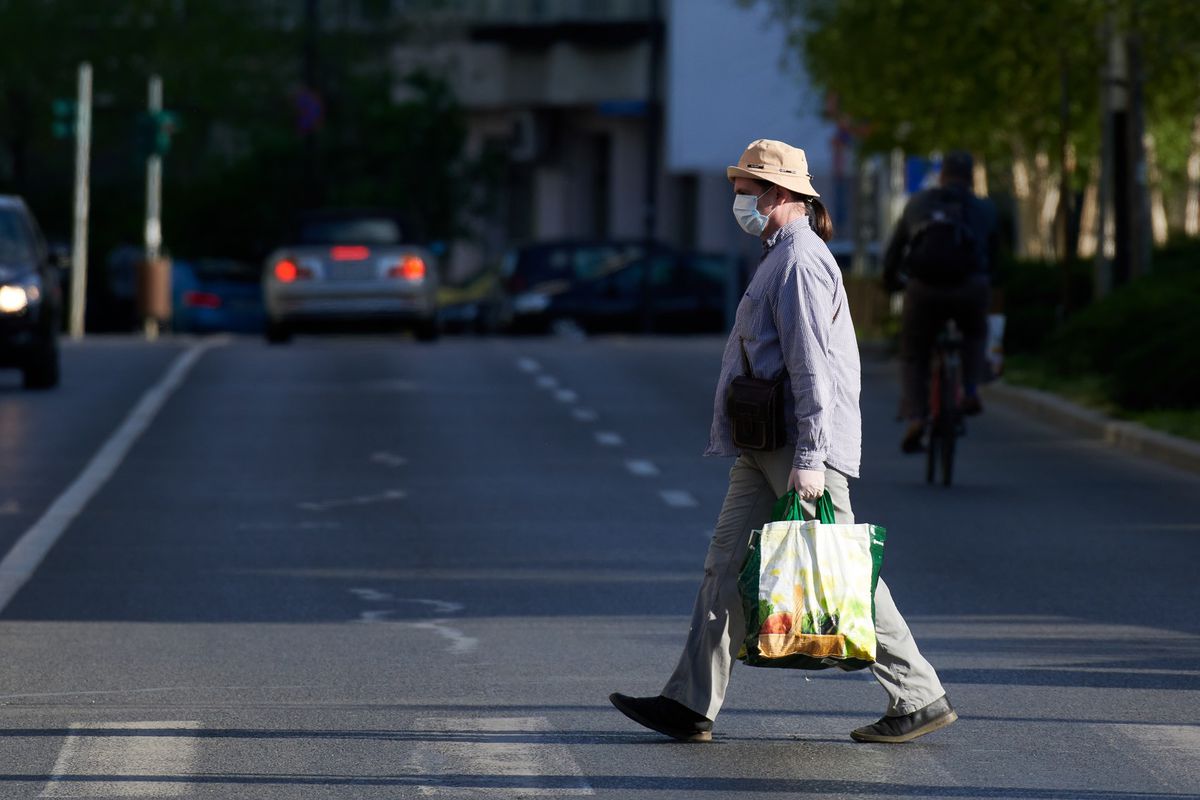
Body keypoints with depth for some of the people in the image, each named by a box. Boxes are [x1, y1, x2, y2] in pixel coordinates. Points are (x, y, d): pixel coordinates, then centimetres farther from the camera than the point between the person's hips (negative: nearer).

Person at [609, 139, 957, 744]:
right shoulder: (780, 256, 19)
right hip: (764, 447, 10)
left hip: (801, 445, -10)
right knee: (727, 564, 5)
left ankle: (920, 698, 2)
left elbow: (813, 366, -21)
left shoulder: (801, 262, -14)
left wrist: (809, 459, -25)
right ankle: (690, 705, 4)